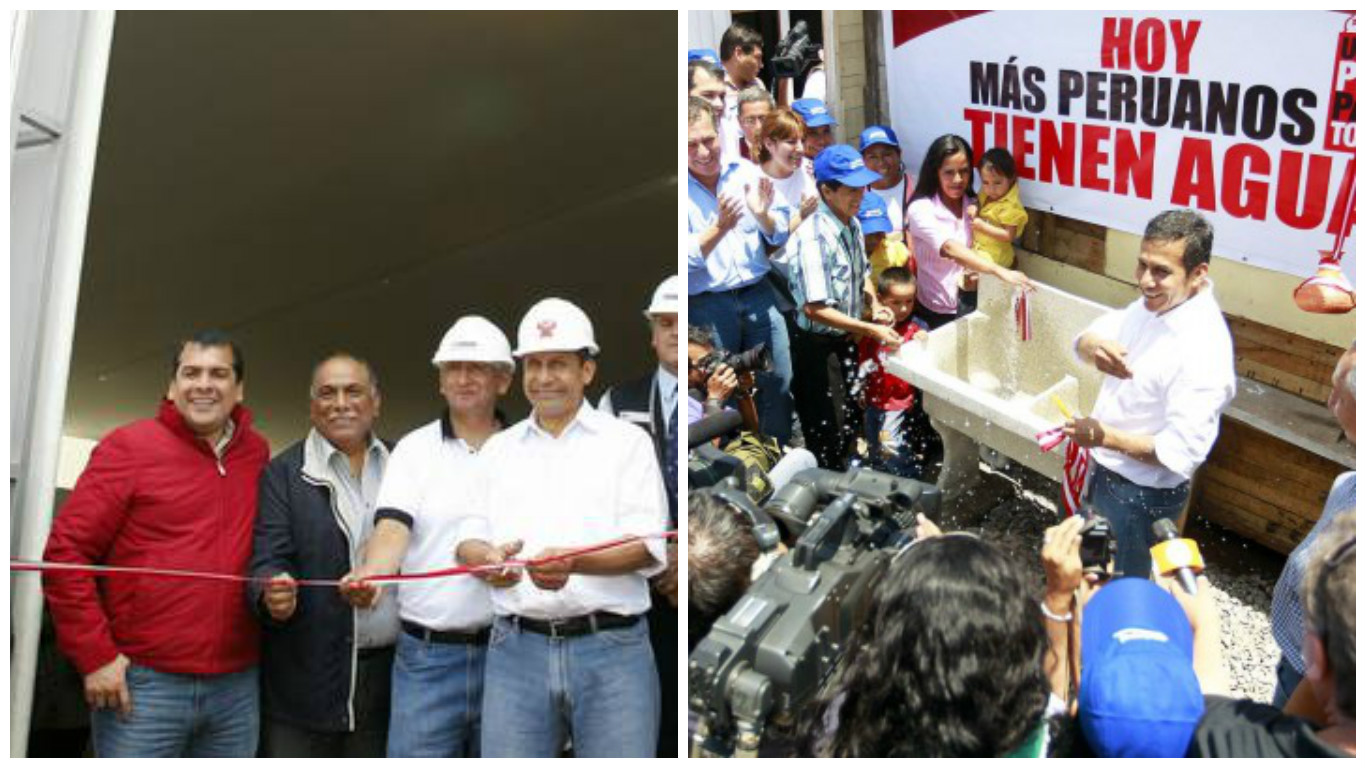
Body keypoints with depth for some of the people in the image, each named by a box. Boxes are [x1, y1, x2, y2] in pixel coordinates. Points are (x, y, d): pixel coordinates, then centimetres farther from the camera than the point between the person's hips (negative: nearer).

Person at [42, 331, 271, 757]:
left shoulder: (258, 454, 8)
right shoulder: (128, 447, -3)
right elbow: (65, 551, -6)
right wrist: (95, 655, -10)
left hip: (238, 688, 4)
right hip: (141, 685, -4)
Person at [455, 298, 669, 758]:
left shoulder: (627, 442, 7)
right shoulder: (499, 449, 18)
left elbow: (647, 547, -3)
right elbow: (468, 540, 13)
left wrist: (574, 562, -22)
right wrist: (488, 556, -12)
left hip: (611, 648, -3)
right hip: (517, 649, 3)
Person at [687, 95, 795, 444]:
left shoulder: (747, 173, 4)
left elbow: (780, 235, 6)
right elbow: (687, 257, -11)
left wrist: (762, 216, -15)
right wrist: (720, 227, -25)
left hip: (759, 296, 3)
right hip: (707, 306, -3)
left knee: (778, 385, 6)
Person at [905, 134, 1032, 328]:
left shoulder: (973, 205, 3)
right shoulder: (921, 209, -15)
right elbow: (950, 249, -30)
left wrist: (976, 274, -7)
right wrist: (1000, 271, -41)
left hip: (969, 305, 4)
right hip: (935, 312, -4)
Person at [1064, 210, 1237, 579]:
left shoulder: (1203, 347, -30)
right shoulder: (1151, 304, -6)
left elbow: (1182, 451, -31)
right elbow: (1084, 340, -1)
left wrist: (1106, 437, -34)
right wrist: (1094, 347, -25)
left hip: (1144, 495, -8)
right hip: (1106, 470, 8)